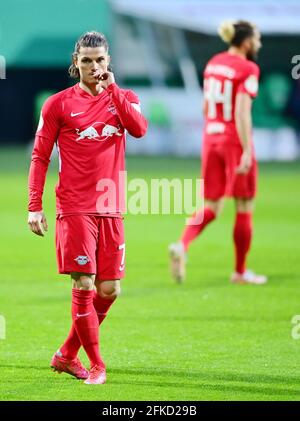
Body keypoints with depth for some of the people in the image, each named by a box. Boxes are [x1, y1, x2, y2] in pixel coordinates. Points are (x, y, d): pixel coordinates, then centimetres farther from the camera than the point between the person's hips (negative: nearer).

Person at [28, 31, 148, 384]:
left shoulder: (123, 98, 10)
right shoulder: (59, 103, 2)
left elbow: (139, 129, -12)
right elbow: (40, 157, 2)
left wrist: (110, 87, -12)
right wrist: (34, 207, -5)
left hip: (111, 209, 4)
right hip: (75, 208, -4)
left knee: (109, 290, 4)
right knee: (84, 285, -9)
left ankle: (67, 355, 20)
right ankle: (96, 365, 2)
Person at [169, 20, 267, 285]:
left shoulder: (213, 63, 9)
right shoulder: (248, 69, -12)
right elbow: (242, 112, -20)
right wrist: (247, 151, -21)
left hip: (211, 139, 6)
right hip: (236, 142, -6)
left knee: (211, 207, 10)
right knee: (245, 208, 8)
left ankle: (182, 245, -16)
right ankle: (240, 271, 15)